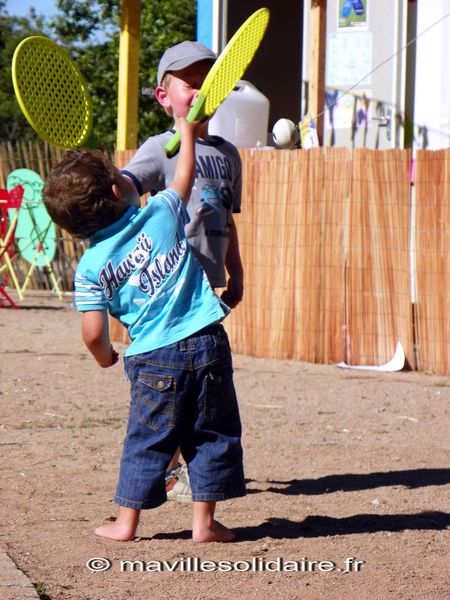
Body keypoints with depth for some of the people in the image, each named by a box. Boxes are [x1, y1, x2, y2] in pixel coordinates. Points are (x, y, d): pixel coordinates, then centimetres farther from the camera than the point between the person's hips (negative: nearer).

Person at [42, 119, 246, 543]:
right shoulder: (162, 213, -2)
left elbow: (93, 333, -4)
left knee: (147, 440, 12)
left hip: (153, 359, 0)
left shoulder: (90, 266, -2)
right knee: (212, 435, 9)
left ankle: (126, 521, 16)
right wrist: (187, 131, 33)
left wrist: (105, 357, 17)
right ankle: (204, 522, 10)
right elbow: (185, 177, 19)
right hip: (206, 343, 0)